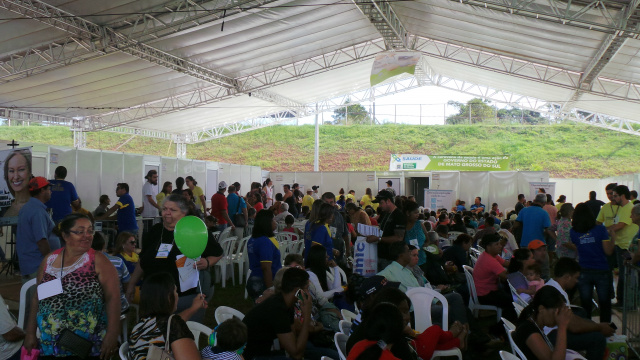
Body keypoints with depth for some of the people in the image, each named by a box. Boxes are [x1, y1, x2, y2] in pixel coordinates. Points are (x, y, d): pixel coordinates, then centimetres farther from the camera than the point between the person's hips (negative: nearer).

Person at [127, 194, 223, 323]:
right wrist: (132, 284, 23)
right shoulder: (155, 232, 11)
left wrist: (206, 263, -17)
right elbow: (143, 262, 22)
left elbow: (218, 254, 2)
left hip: (188, 296, -4)